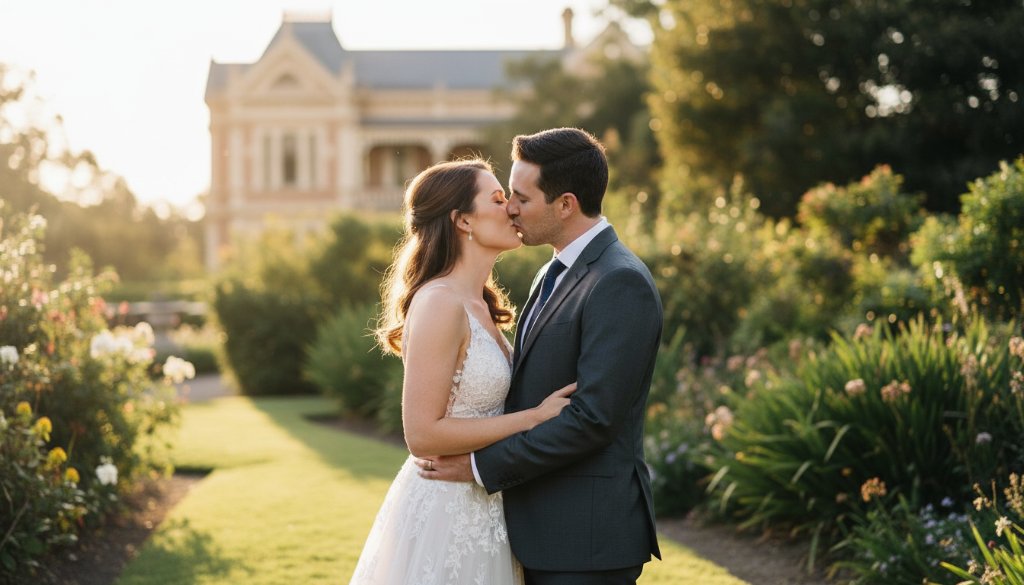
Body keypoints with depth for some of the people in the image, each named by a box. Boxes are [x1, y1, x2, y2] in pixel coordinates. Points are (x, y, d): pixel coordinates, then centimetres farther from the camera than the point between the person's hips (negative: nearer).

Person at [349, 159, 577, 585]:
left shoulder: (479, 303, 10)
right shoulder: (440, 305, -18)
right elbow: (422, 433, -22)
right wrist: (534, 417, -19)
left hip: (480, 507, 9)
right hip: (448, 509, -9)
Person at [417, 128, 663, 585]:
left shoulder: (620, 283, -16)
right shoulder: (553, 276, 15)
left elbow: (592, 416, -22)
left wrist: (483, 466, -17)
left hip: (587, 535, -9)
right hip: (543, 529, 9)